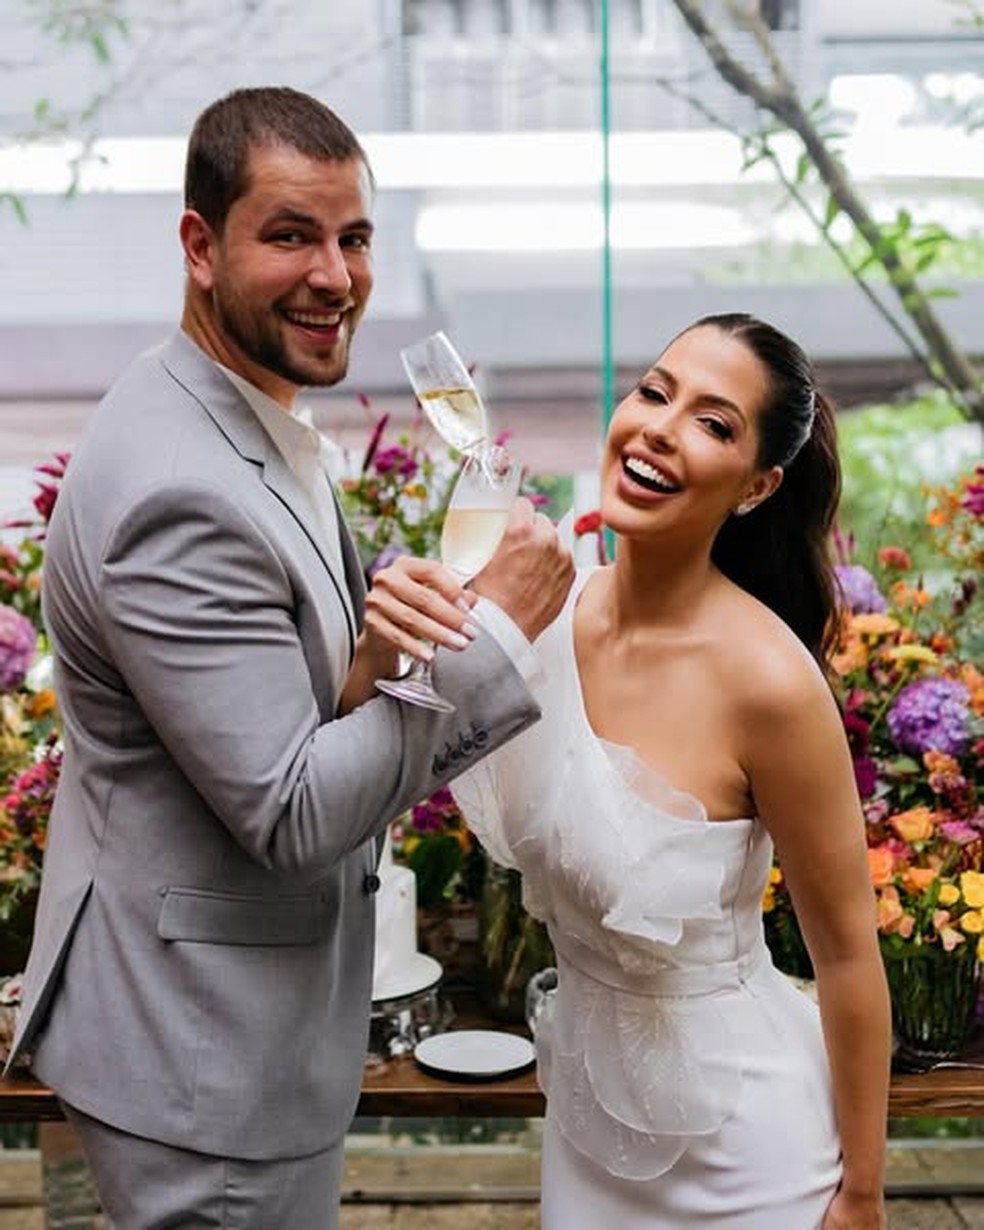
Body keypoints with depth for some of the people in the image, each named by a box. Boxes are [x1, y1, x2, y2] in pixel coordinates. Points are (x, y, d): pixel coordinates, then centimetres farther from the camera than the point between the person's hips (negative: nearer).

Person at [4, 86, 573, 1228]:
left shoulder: (254, 427, 3)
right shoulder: (179, 492, -27)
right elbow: (291, 815, -26)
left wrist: (371, 653, -16)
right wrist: (498, 627, -23)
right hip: (206, 1049, -9)